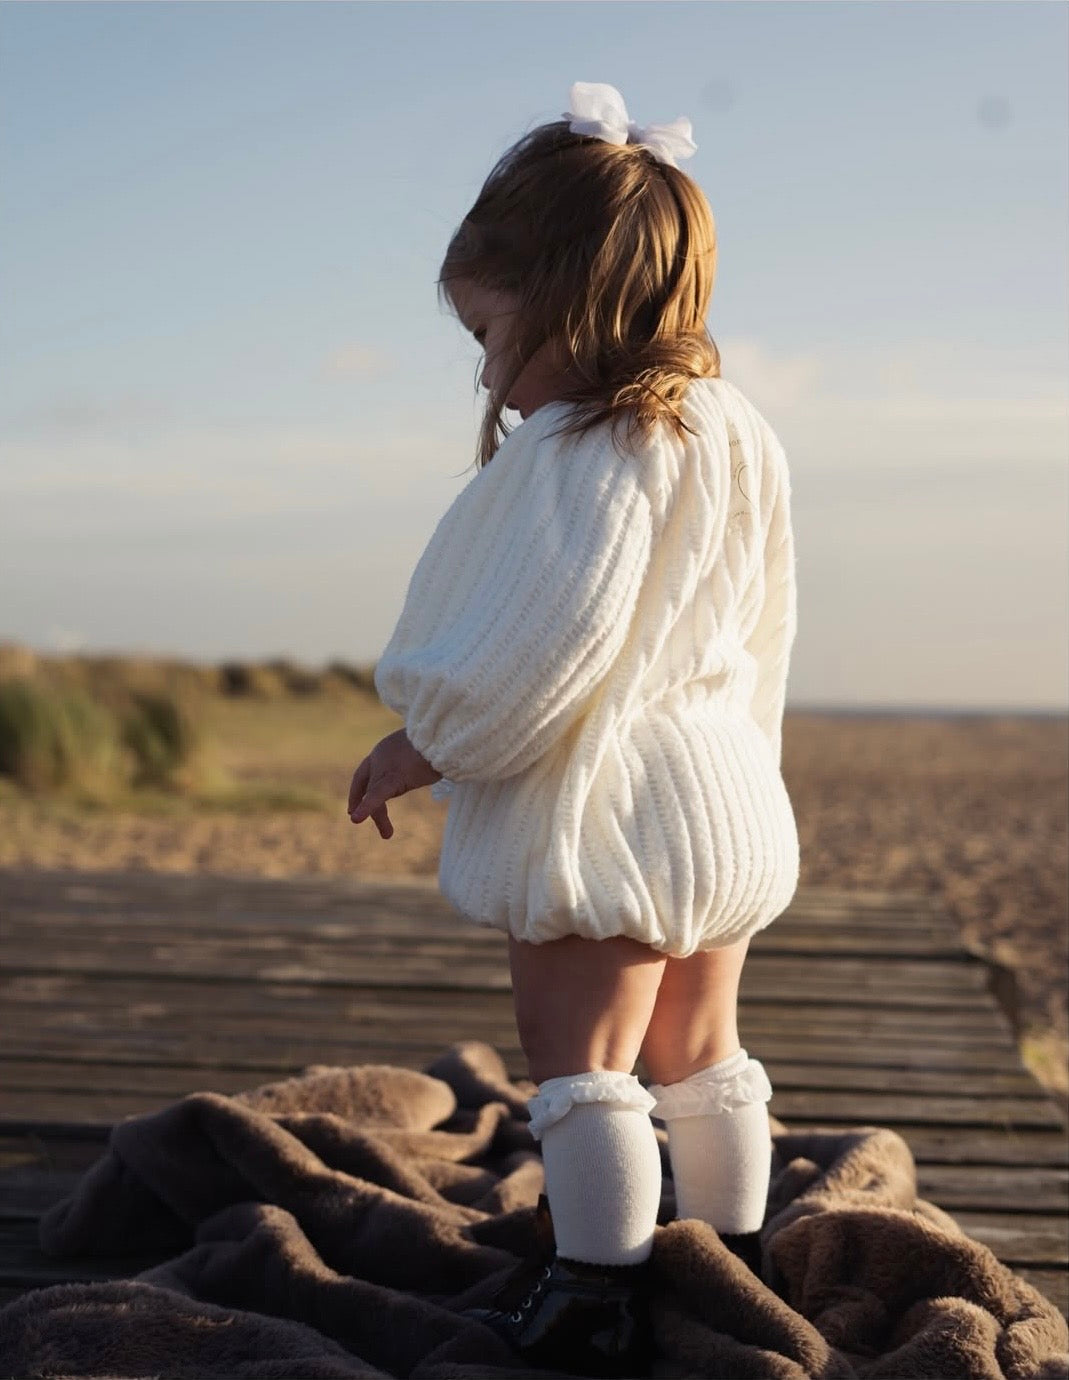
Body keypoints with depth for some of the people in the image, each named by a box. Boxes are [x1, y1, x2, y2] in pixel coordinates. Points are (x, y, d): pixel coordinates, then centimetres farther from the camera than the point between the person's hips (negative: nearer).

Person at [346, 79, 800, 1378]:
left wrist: (420, 748, -11)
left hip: (603, 805, -9)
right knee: (700, 1054, 19)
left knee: (581, 1061, 1)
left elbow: (550, 641, -22)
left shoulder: (585, 446, -17)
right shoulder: (736, 435, 12)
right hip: (726, 789, 10)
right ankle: (736, 1262, 29)